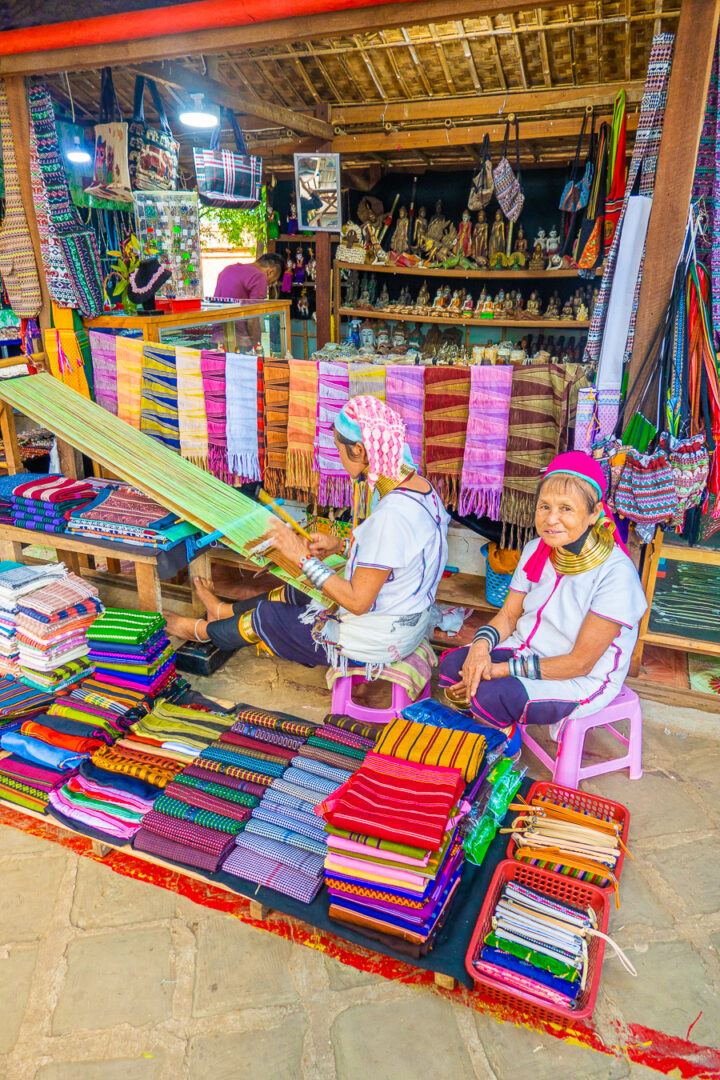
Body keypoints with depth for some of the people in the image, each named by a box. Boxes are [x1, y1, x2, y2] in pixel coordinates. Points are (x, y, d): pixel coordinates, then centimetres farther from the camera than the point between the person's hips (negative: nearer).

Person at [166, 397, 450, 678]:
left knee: (264, 616, 9)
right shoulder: (417, 485, -4)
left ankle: (202, 630, 39)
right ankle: (224, 611, 50)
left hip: (377, 640, -8)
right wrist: (341, 546, 5)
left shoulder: (390, 516, -34)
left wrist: (302, 557, -21)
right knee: (296, 591, 24)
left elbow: (358, 601, -28)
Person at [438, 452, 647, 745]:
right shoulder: (535, 551, -2)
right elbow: (508, 615, 4)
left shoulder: (615, 573, -24)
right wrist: (481, 644, -19)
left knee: (491, 694, -29)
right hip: (527, 649, 7)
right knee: (452, 665, -14)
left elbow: (580, 662, -22)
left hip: (582, 680, -6)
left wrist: (503, 670, -25)